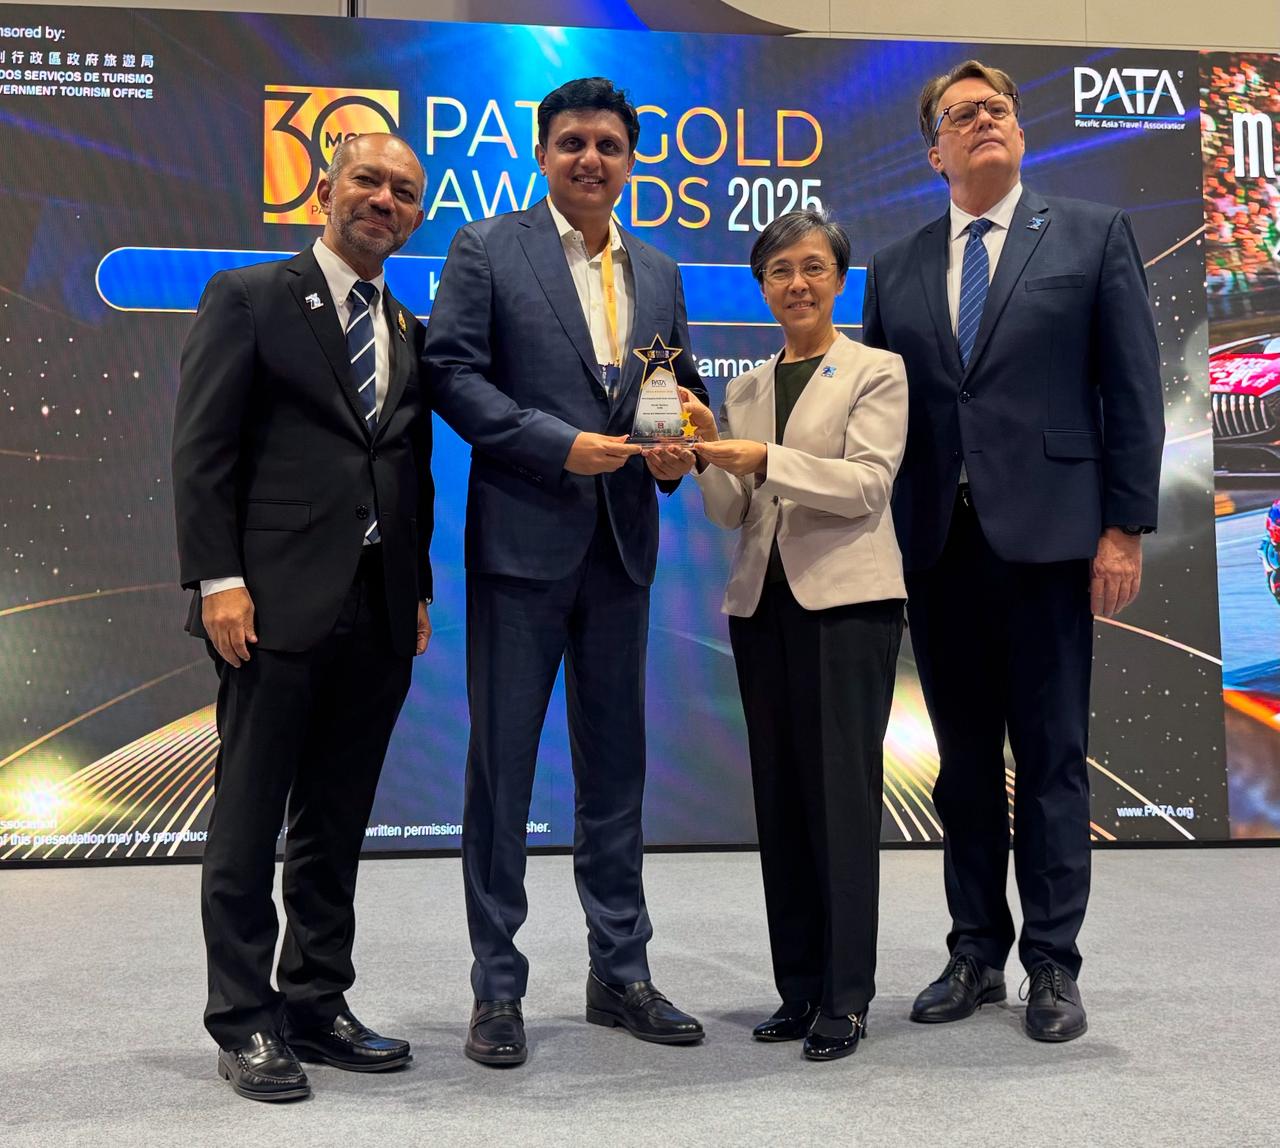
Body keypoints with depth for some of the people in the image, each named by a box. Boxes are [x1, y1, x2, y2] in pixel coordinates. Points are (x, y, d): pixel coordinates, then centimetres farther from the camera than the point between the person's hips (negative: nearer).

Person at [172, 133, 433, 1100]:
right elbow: (202, 449, -5)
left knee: (337, 822, 12)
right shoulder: (249, 297, 2)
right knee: (250, 818, 2)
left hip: (379, 613, 6)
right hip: (278, 604, -5)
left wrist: (420, 592, 11)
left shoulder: (409, 333, 18)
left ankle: (317, 1005, 23)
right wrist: (218, 579, -13)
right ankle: (246, 1022, 13)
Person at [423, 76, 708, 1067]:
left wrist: (681, 449, -2)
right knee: (502, 762, 1)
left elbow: (683, 384, 20)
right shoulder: (487, 250, 1)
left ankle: (620, 973, 24)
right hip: (522, 538, -5)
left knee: (616, 761, 12)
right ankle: (497, 986, 14)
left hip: (622, 543, 5)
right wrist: (561, 446, -16)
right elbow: (452, 372, -8)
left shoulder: (659, 273, 16)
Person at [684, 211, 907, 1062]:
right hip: (763, 602, 5)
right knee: (780, 796, 7)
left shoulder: (877, 371, 2)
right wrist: (709, 456, -8)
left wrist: (767, 459, -21)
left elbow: (869, 481, -11)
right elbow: (732, 515, 11)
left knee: (842, 794, -4)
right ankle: (799, 989, 17)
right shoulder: (746, 388, 15)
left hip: (847, 600, -5)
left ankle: (846, 998, 5)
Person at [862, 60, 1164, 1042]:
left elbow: (1133, 389, 0)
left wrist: (1125, 526, -7)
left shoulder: (1092, 235, 6)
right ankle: (977, 954, 22)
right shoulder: (896, 268, 13)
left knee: (1051, 756, 3)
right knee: (964, 760, 10)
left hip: (1046, 535, -3)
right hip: (936, 544, 3)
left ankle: (1053, 965, 15)